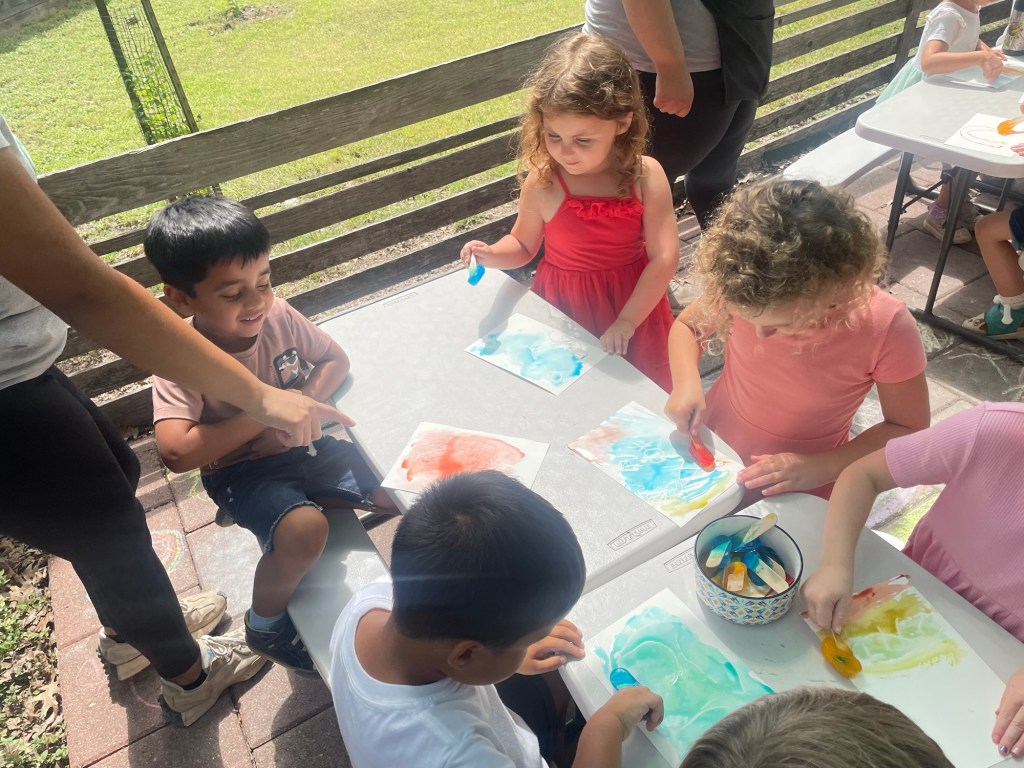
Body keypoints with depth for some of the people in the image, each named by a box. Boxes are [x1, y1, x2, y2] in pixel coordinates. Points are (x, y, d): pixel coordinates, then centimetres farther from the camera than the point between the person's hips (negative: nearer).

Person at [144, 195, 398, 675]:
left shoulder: (277, 315, -13)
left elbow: (336, 361, 2)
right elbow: (175, 452, -34)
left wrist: (306, 401, -19)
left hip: (306, 447, 5)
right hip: (242, 471, -4)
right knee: (304, 529, -33)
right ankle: (265, 626, -2)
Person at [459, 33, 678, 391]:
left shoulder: (646, 176, -17)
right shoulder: (542, 181, -16)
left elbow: (664, 258, -17)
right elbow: (523, 244, -1)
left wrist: (626, 321, -21)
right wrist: (492, 254, -23)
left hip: (632, 302, 1)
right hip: (563, 306, 0)